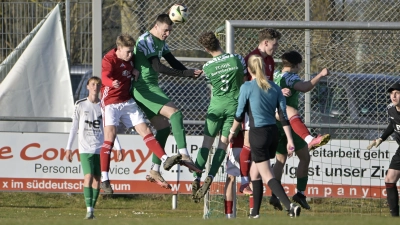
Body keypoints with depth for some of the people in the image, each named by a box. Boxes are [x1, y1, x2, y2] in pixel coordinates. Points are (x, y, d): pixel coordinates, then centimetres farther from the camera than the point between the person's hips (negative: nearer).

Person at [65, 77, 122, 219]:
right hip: (85, 148, -2)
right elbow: (74, 128, 8)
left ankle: (92, 209, 8)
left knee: (97, 180, 1)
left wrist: (118, 148, 0)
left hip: (100, 149, 2)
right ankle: (89, 209, -19)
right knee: (88, 177, -15)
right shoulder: (80, 105, 5)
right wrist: (68, 148, 5)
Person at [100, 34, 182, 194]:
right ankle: (104, 179, -14)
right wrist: (112, 83, -61)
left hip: (128, 102, 7)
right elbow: (105, 76, -38)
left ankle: (165, 159, 1)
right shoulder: (109, 59, -17)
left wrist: (134, 71, 4)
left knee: (145, 131, 1)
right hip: (111, 103, -6)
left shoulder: (130, 58, 5)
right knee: (110, 137, -13)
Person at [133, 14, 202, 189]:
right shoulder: (146, 41, -15)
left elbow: (172, 62, 14)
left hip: (151, 88, 10)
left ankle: (154, 171, 12)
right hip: (144, 88, -10)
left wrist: (190, 73, -6)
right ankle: (184, 155, -33)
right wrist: (186, 73, -23)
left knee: (163, 127, 10)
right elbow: (157, 67, -22)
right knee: (174, 113, -23)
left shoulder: (160, 42, 16)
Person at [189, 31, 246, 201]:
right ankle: (209, 179, -10)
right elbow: (245, 78, 10)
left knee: (207, 142, 6)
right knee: (223, 143, 2)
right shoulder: (237, 59, -5)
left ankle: (197, 178, -1)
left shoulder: (207, 67, -4)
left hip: (216, 105, 0)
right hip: (234, 104, 0)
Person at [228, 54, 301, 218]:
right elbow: (283, 116, 4)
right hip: (273, 132, 6)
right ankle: (255, 212, 23)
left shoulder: (247, 87, -8)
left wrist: (232, 132, 14)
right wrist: (289, 140, 5)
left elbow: (240, 115, -3)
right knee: (255, 172, 20)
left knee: (267, 176, -7)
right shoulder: (275, 88, 6)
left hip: (258, 134, -6)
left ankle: (290, 206, -24)